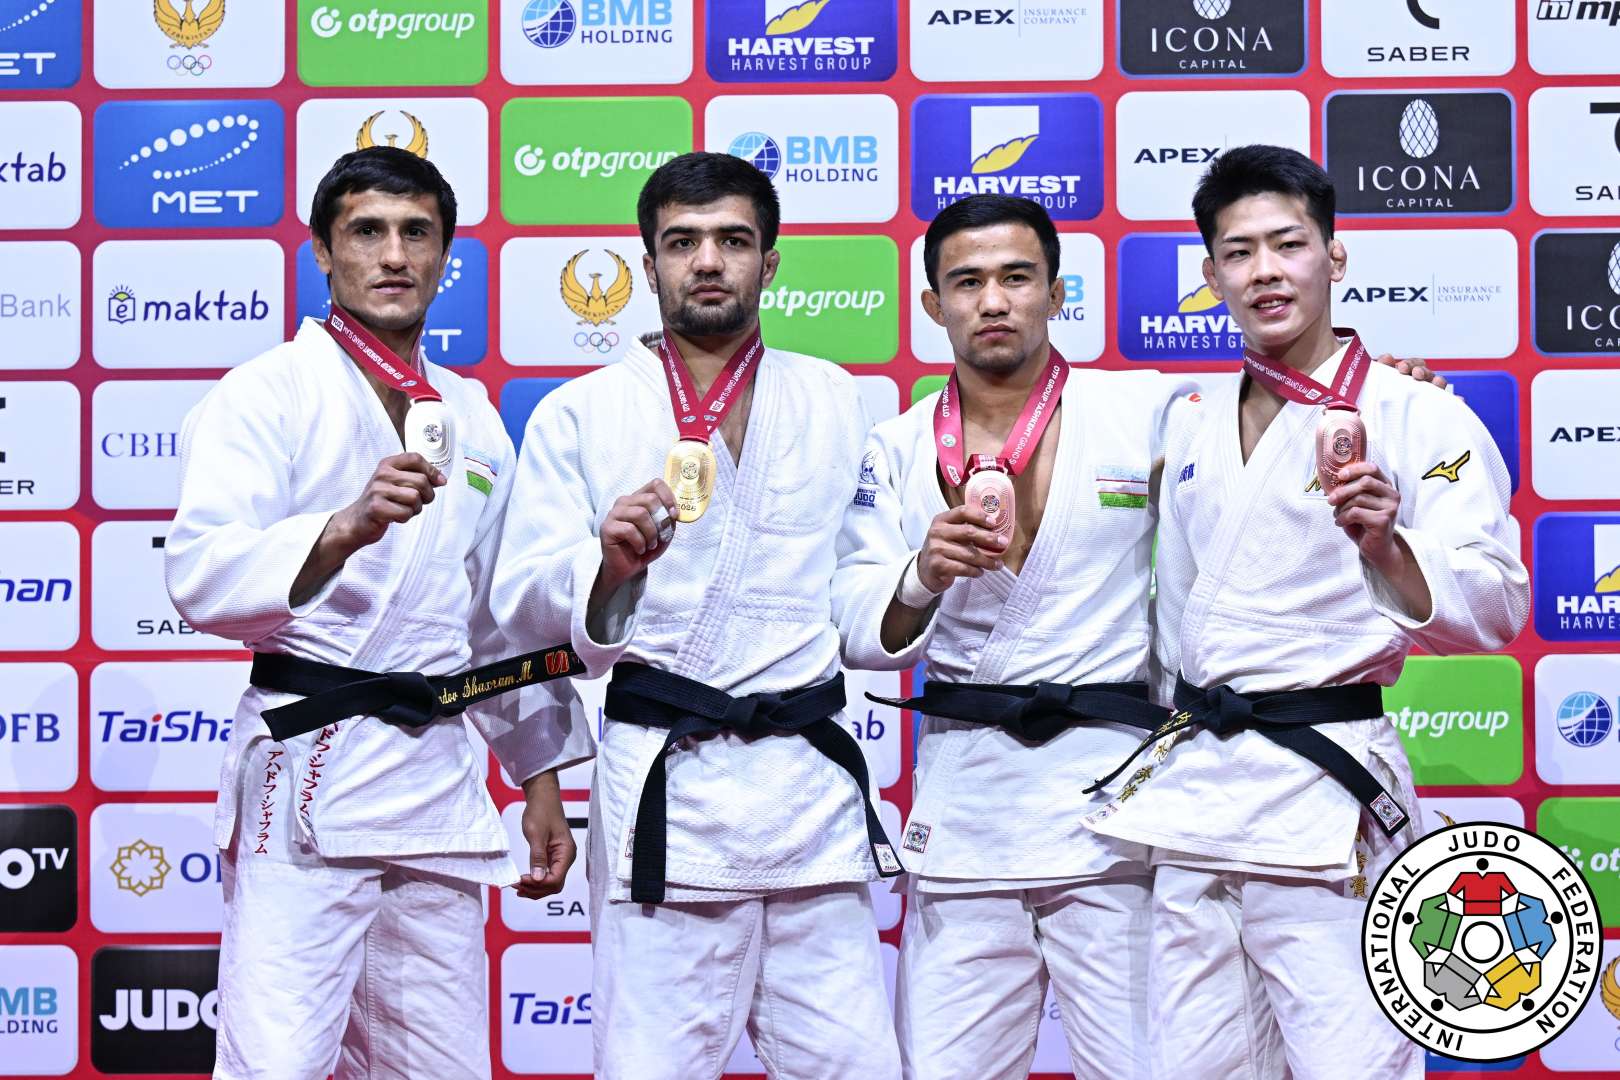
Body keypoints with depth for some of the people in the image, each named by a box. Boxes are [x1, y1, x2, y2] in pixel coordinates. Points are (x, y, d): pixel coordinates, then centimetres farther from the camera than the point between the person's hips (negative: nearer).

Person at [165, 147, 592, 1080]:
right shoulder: (268, 394, -1)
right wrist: (344, 530, -32)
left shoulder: (473, 418, 18)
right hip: (306, 767, -6)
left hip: (439, 779, 6)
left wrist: (542, 778, 21)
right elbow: (201, 579, -16)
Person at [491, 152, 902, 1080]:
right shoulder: (581, 413, 6)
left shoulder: (839, 402, 15)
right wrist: (607, 568, -19)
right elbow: (526, 603, -2)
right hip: (662, 785, -2)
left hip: (813, 783, 3)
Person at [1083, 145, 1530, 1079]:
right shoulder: (1192, 425, 13)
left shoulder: (1423, 422, -5)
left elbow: (1495, 610, -14)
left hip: (1326, 799, -6)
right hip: (1190, 784, 6)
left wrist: (1385, 548, -31)